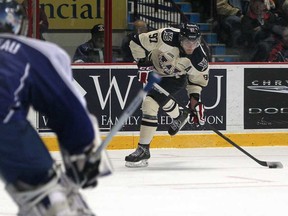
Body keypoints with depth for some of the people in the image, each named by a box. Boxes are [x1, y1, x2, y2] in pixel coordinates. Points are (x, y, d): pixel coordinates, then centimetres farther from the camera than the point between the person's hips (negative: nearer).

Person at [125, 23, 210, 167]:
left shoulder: (199, 59, -30)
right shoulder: (167, 37, -37)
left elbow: (196, 81, -10)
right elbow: (137, 42, -25)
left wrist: (195, 100, -18)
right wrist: (142, 63, -27)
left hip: (175, 78, -3)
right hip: (154, 67, 3)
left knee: (151, 105, -21)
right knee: (163, 100, 27)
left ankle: (143, 150, -15)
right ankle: (179, 117, 63)